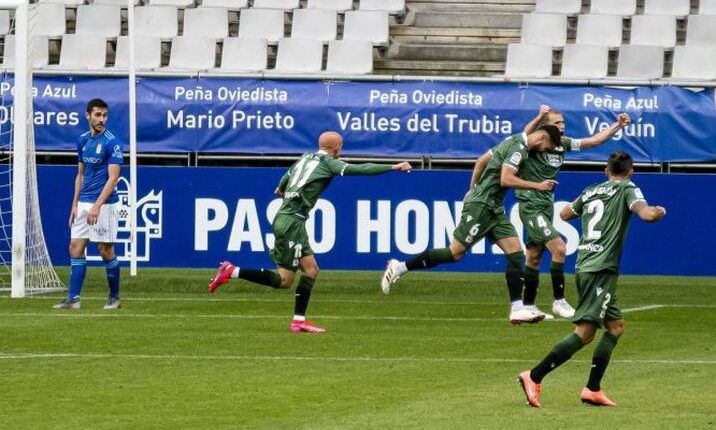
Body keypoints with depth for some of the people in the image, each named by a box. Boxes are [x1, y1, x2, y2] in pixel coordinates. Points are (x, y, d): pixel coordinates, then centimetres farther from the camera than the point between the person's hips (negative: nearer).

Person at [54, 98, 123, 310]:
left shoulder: (112, 142, -11)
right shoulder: (83, 140, 10)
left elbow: (113, 178, -16)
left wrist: (97, 206, -23)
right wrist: (75, 204, 13)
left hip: (104, 204, -7)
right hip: (83, 203, 7)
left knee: (106, 251, 0)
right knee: (76, 247, 1)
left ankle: (114, 297, 13)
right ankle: (73, 298, 1)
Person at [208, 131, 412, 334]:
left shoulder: (305, 159, 18)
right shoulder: (328, 163, -4)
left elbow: (285, 178, 33)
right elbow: (360, 169, -11)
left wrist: (282, 190, 55)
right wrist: (393, 167, -7)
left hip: (286, 219, 9)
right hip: (291, 221, -9)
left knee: (311, 270, 9)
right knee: (284, 280, -6)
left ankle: (299, 321, 4)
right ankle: (232, 271, -8)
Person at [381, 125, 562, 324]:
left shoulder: (514, 142, 15)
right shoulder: (519, 147, -14)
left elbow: (481, 161, 22)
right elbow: (506, 179, -25)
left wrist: (473, 189, 26)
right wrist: (537, 186, -19)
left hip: (494, 209, 10)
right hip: (480, 206, -10)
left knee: (516, 253, 0)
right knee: (455, 252, -7)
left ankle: (517, 309, -3)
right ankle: (399, 268, 3)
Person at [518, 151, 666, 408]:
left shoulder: (591, 191, 18)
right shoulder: (627, 189, 0)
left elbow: (565, 214, 32)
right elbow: (646, 214, -17)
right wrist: (660, 211, 5)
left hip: (584, 266, 8)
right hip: (602, 269, -8)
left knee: (616, 326, 15)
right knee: (585, 332, -13)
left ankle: (593, 389, 9)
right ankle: (534, 377, -22)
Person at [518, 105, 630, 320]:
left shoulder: (563, 144, 5)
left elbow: (595, 140, 12)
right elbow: (526, 135, -40)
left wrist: (617, 125, 0)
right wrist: (540, 117, -58)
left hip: (547, 205, 8)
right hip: (531, 205, -8)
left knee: (534, 257, 14)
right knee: (559, 248, -17)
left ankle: (528, 306, 22)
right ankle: (559, 301, -11)